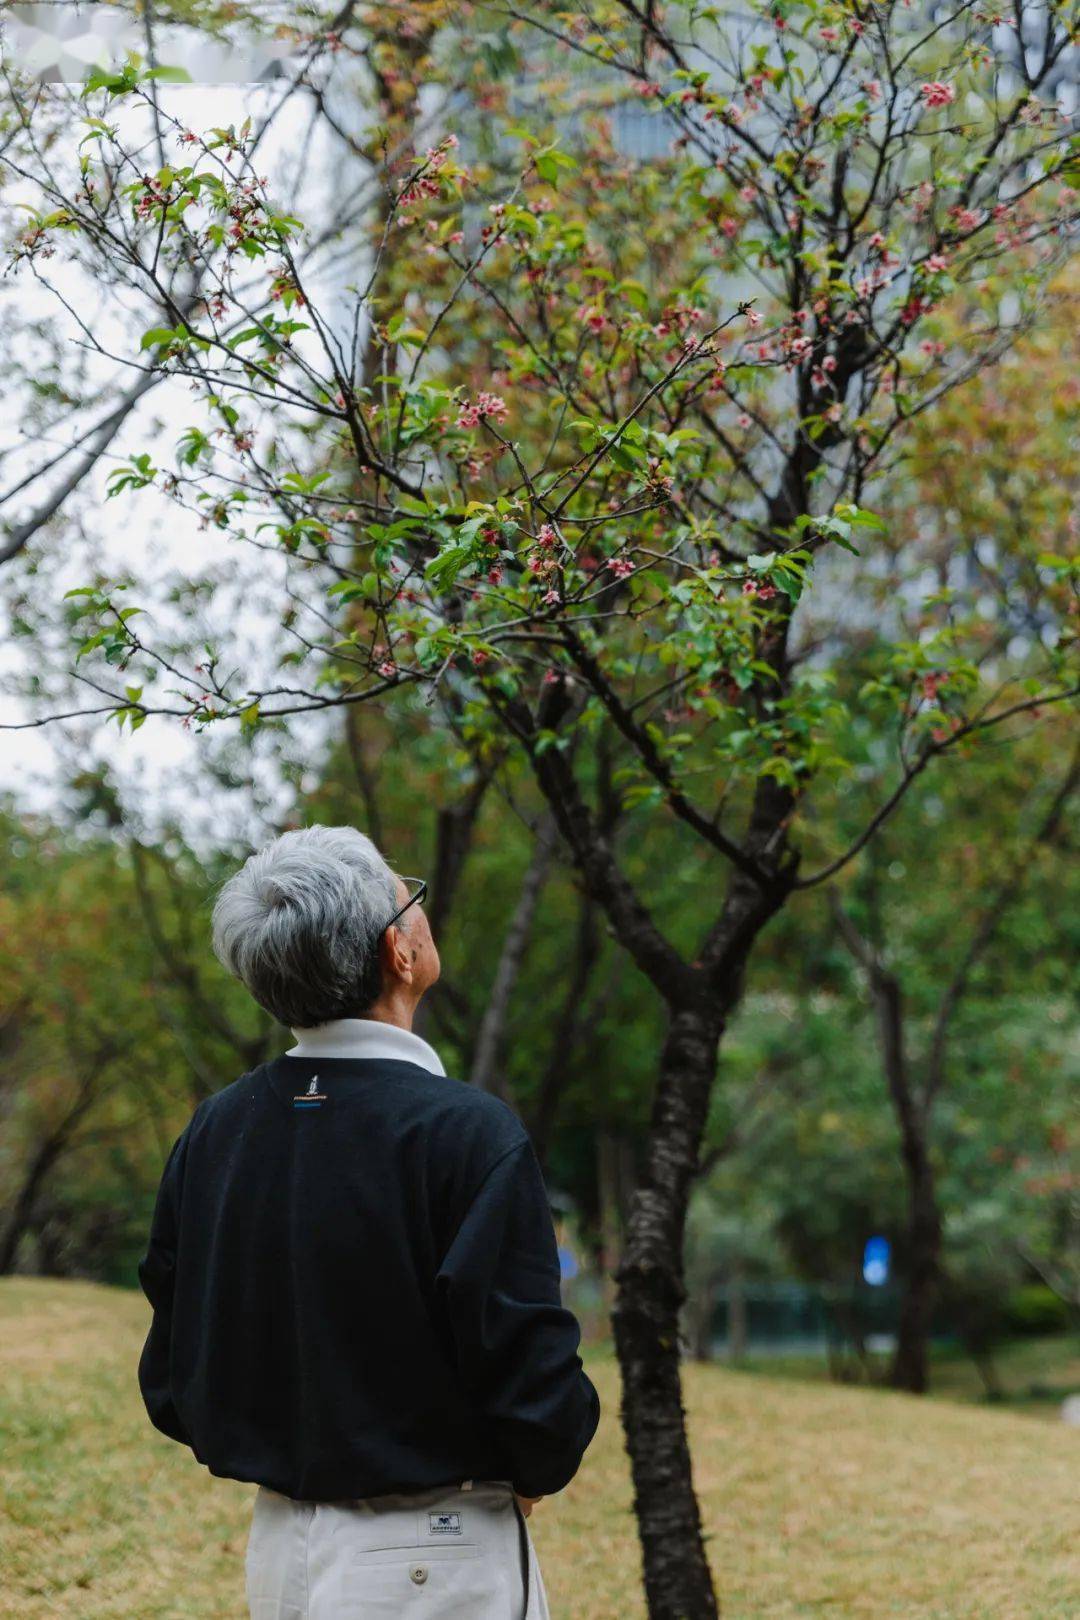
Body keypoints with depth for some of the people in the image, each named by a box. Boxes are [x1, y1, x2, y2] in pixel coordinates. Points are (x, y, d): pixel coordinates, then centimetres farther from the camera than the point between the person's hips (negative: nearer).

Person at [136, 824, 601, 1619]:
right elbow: (535, 1381, -18)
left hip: (277, 1550, 7)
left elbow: (170, 1378, 7)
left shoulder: (212, 1131, 1)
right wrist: (540, 1466, 2)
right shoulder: (468, 1134, -18)